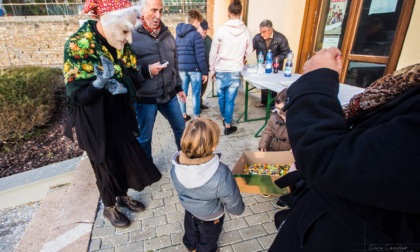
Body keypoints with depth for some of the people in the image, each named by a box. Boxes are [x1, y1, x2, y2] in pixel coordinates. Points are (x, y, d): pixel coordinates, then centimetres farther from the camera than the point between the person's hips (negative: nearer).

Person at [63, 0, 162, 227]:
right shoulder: (77, 46, -20)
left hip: (120, 117, 6)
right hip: (96, 123, -6)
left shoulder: (118, 45, -2)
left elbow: (130, 74, 7)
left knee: (127, 158, 18)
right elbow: (78, 97, -20)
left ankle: (123, 196, 45)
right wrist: (101, 81, -37)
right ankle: (109, 207, 39)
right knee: (106, 165, 11)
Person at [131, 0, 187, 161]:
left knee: (181, 128, 17)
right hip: (145, 99, -5)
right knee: (144, 137, 11)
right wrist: (146, 70, -24)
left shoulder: (167, 35, 7)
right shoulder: (133, 37, -11)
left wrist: (179, 87, 17)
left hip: (169, 95, 5)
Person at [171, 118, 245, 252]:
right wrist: (239, 209, -5)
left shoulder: (176, 166, -28)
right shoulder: (221, 175, -45)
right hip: (210, 217, -4)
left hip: (189, 209, 5)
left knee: (191, 232, 38)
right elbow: (235, 207, -29)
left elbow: (180, 188, -6)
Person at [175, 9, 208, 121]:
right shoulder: (196, 34, -9)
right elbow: (200, 56, -13)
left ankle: (183, 115, 22)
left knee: (183, 92, 13)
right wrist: (205, 72, -9)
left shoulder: (178, 34, 13)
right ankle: (196, 117, 10)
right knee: (196, 94, 3)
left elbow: (175, 52, 14)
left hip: (181, 68, 6)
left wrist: (178, 67, 17)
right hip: (194, 69, -6)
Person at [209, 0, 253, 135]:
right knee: (230, 99, 7)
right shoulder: (246, 31, -4)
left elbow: (213, 52, -4)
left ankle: (224, 119, 36)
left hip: (221, 71, 0)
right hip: (235, 72, 0)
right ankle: (228, 125, 13)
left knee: (221, 97, 17)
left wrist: (212, 69, 7)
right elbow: (249, 52, 5)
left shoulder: (221, 30, -8)